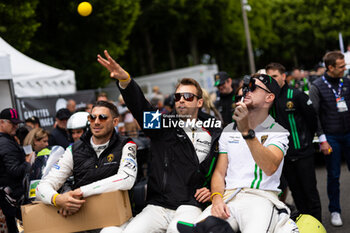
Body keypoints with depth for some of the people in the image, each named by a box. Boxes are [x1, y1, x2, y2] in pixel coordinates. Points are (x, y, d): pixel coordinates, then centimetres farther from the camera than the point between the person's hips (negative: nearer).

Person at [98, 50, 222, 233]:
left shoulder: (214, 133, 12)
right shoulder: (163, 125, 12)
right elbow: (139, 105, -5)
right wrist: (124, 80, -23)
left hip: (189, 206, -2)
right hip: (156, 206, 2)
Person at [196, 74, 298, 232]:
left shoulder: (278, 132, 6)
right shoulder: (229, 130, 21)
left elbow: (270, 168, -14)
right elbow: (219, 172, 17)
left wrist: (246, 131, -21)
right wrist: (217, 199, -4)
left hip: (261, 197, -4)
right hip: (229, 198, 4)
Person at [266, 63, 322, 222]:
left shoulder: (296, 95, -7)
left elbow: (312, 119, 0)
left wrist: (307, 140, 7)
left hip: (302, 153, -4)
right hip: (284, 154, 4)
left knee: (310, 190, 0)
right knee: (296, 191, 11)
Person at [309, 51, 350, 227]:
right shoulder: (317, 87, -5)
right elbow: (314, 115, -7)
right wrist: (322, 139, -11)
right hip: (331, 137, -3)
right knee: (333, 176, 4)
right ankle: (334, 211, 18)